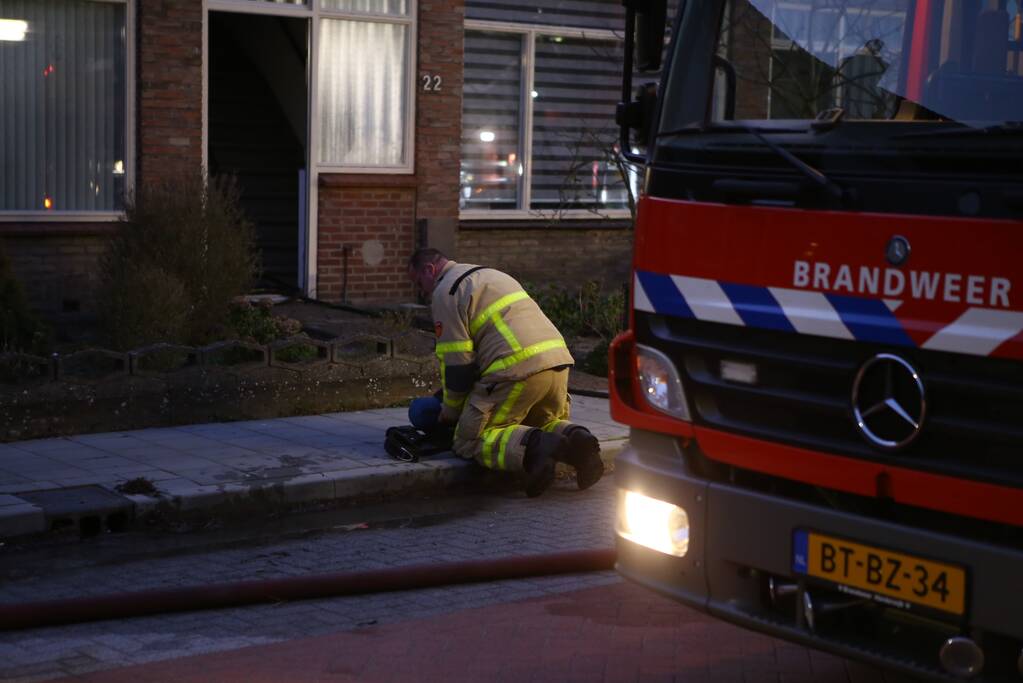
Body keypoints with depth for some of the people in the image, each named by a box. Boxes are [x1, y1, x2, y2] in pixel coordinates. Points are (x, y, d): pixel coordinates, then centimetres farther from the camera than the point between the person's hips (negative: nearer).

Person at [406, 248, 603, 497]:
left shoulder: (445, 293, 3)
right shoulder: (492, 275, 31)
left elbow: (457, 359, -3)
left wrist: (451, 410, 12)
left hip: (517, 369, -8)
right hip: (558, 359, 8)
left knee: (470, 441, 0)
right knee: (547, 423, 30)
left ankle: (534, 447, -25)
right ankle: (576, 438, -5)